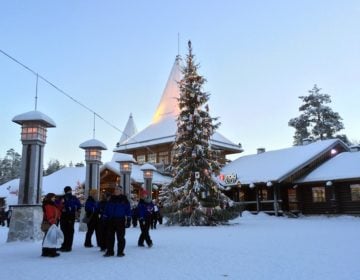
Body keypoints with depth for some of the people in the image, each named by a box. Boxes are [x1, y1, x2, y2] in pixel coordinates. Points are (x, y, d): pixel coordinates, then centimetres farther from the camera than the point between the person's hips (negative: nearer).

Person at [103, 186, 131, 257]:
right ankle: (109, 251, 15)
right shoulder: (111, 199, 11)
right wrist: (105, 218, 11)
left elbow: (128, 210, -1)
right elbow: (106, 209, 16)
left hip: (120, 221, -4)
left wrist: (128, 220, -6)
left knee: (120, 237, 0)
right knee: (110, 236, 6)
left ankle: (120, 252, 8)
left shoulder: (124, 200, -1)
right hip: (111, 220, 4)